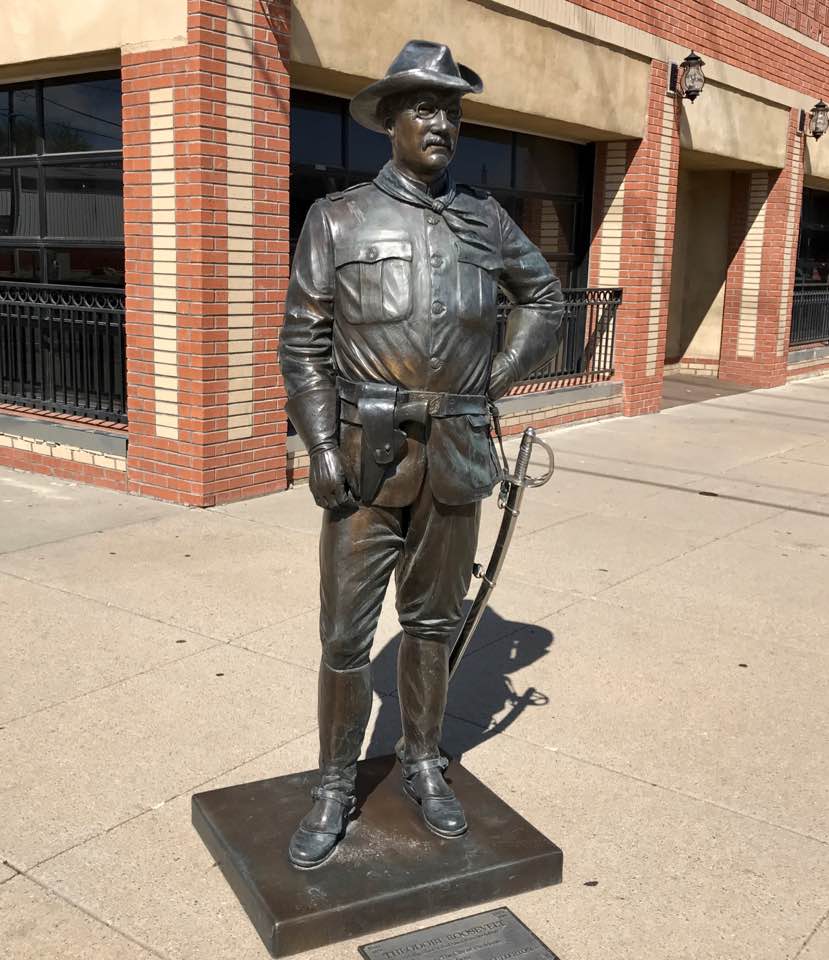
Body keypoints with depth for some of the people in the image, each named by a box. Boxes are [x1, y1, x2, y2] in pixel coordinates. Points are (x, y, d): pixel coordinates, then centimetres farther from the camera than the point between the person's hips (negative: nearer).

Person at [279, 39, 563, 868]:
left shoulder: (484, 219, 7)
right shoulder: (337, 219, -1)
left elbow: (543, 297, 20)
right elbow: (304, 342, -3)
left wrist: (500, 378, 7)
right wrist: (319, 449, -10)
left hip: (455, 457, 3)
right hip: (366, 457, -2)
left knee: (433, 622, 13)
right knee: (347, 633, 2)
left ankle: (424, 766, 30)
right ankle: (334, 790, 19)